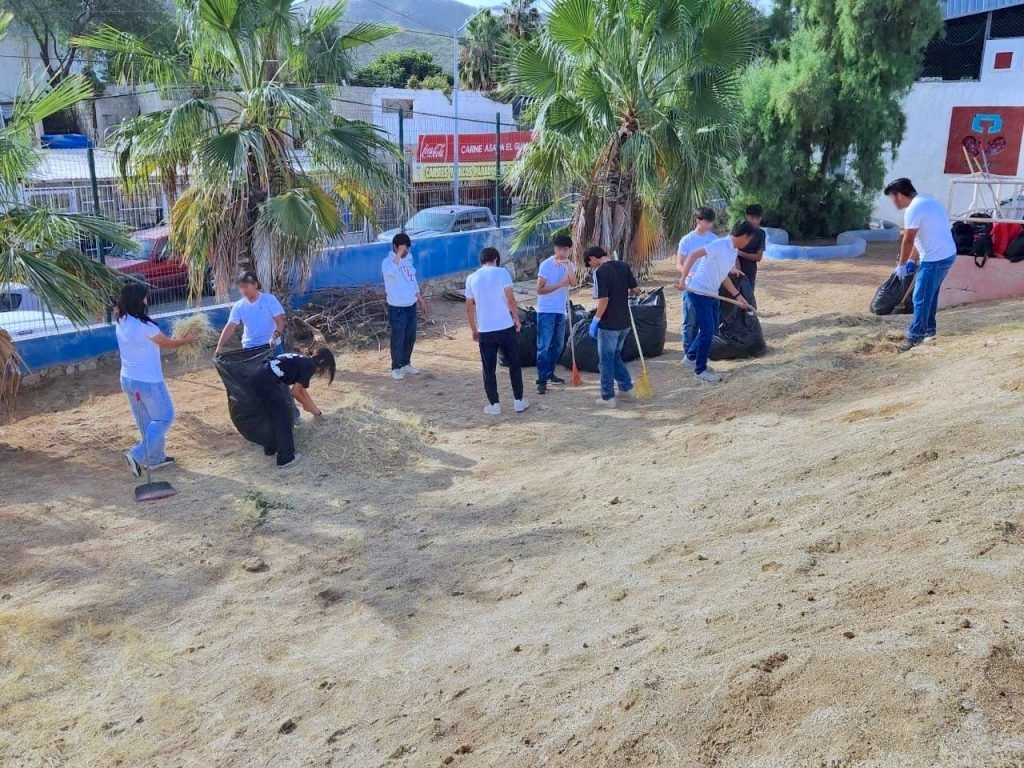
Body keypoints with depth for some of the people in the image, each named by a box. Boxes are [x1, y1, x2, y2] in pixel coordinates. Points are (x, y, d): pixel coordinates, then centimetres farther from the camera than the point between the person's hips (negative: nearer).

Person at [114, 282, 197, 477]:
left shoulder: (120, 322, 2)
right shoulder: (144, 326, -23)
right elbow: (167, 344, -7)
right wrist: (187, 340, 11)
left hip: (128, 379, 8)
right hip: (148, 381, -8)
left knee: (145, 422, 19)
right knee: (164, 418, 8)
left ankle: (155, 458, 31)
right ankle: (137, 455, -2)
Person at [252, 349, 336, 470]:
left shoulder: (303, 361, 24)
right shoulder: (310, 366, -2)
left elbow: (302, 390, 34)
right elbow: (295, 391, -2)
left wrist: (316, 410, 42)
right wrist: (306, 404, 17)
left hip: (259, 378, 9)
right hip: (267, 382, -9)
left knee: (275, 415, 25)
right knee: (284, 417, 4)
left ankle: (271, 448, 39)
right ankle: (286, 459, 11)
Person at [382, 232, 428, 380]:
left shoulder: (408, 260, 7)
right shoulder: (388, 262, -16)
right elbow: (391, 272, -41)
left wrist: (421, 300, 17)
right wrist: (399, 254, -35)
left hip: (411, 306, 7)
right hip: (397, 308, -7)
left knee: (410, 337, 14)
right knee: (398, 339, 1)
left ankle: (406, 364, 30)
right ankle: (396, 368, 14)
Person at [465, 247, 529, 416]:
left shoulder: (471, 278, 5)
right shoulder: (502, 272, -4)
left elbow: (469, 308, 8)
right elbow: (510, 299, -8)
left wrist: (474, 330, 18)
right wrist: (517, 319, 5)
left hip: (484, 330, 2)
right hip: (505, 327, -1)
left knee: (489, 368, 9)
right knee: (514, 364, 12)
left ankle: (494, 404, 10)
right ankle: (519, 401, 17)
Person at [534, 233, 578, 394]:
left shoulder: (569, 265, 5)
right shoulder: (546, 264, -12)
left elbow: (573, 282, -14)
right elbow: (540, 290, -15)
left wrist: (568, 264, -22)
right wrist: (560, 284, -19)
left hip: (561, 311, 6)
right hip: (546, 311, -6)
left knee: (558, 345, 14)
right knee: (544, 346, -7)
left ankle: (550, 374, 28)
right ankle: (542, 380, -5)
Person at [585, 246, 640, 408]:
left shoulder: (600, 272, -16)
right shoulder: (624, 266, 3)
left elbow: (604, 300, -22)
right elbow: (636, 290, 8)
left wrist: (595, 321, -12)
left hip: (609, 324, -7)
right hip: (625, 322, 7)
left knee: (606, 360, 5)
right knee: (616, 356, 23)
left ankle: (608, 397, 10)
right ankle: (627, 388, 26)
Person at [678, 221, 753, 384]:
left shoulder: (733, 250, 9)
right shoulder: (720, 245, -19)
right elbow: (693, 255, -25)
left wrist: (737, 295, 13)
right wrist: (683, 278, -31)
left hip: (712, 294, 9)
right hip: (699, 292, -9)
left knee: (712, 329, 17)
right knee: (708, 331, -5)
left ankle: (691, 356, 34)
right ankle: (700, 370, 8)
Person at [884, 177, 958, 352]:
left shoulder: (914, 209, -18)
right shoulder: (926, 200, 15)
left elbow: (908, 241, -14)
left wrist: (901, 265, -3)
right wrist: (910, 260, 19)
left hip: (935, 259, -10)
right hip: (947, 254, 10)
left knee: (921, 298, -3)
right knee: (930, 295, 20)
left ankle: (915, 336, 3)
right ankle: (928, 330, 29)